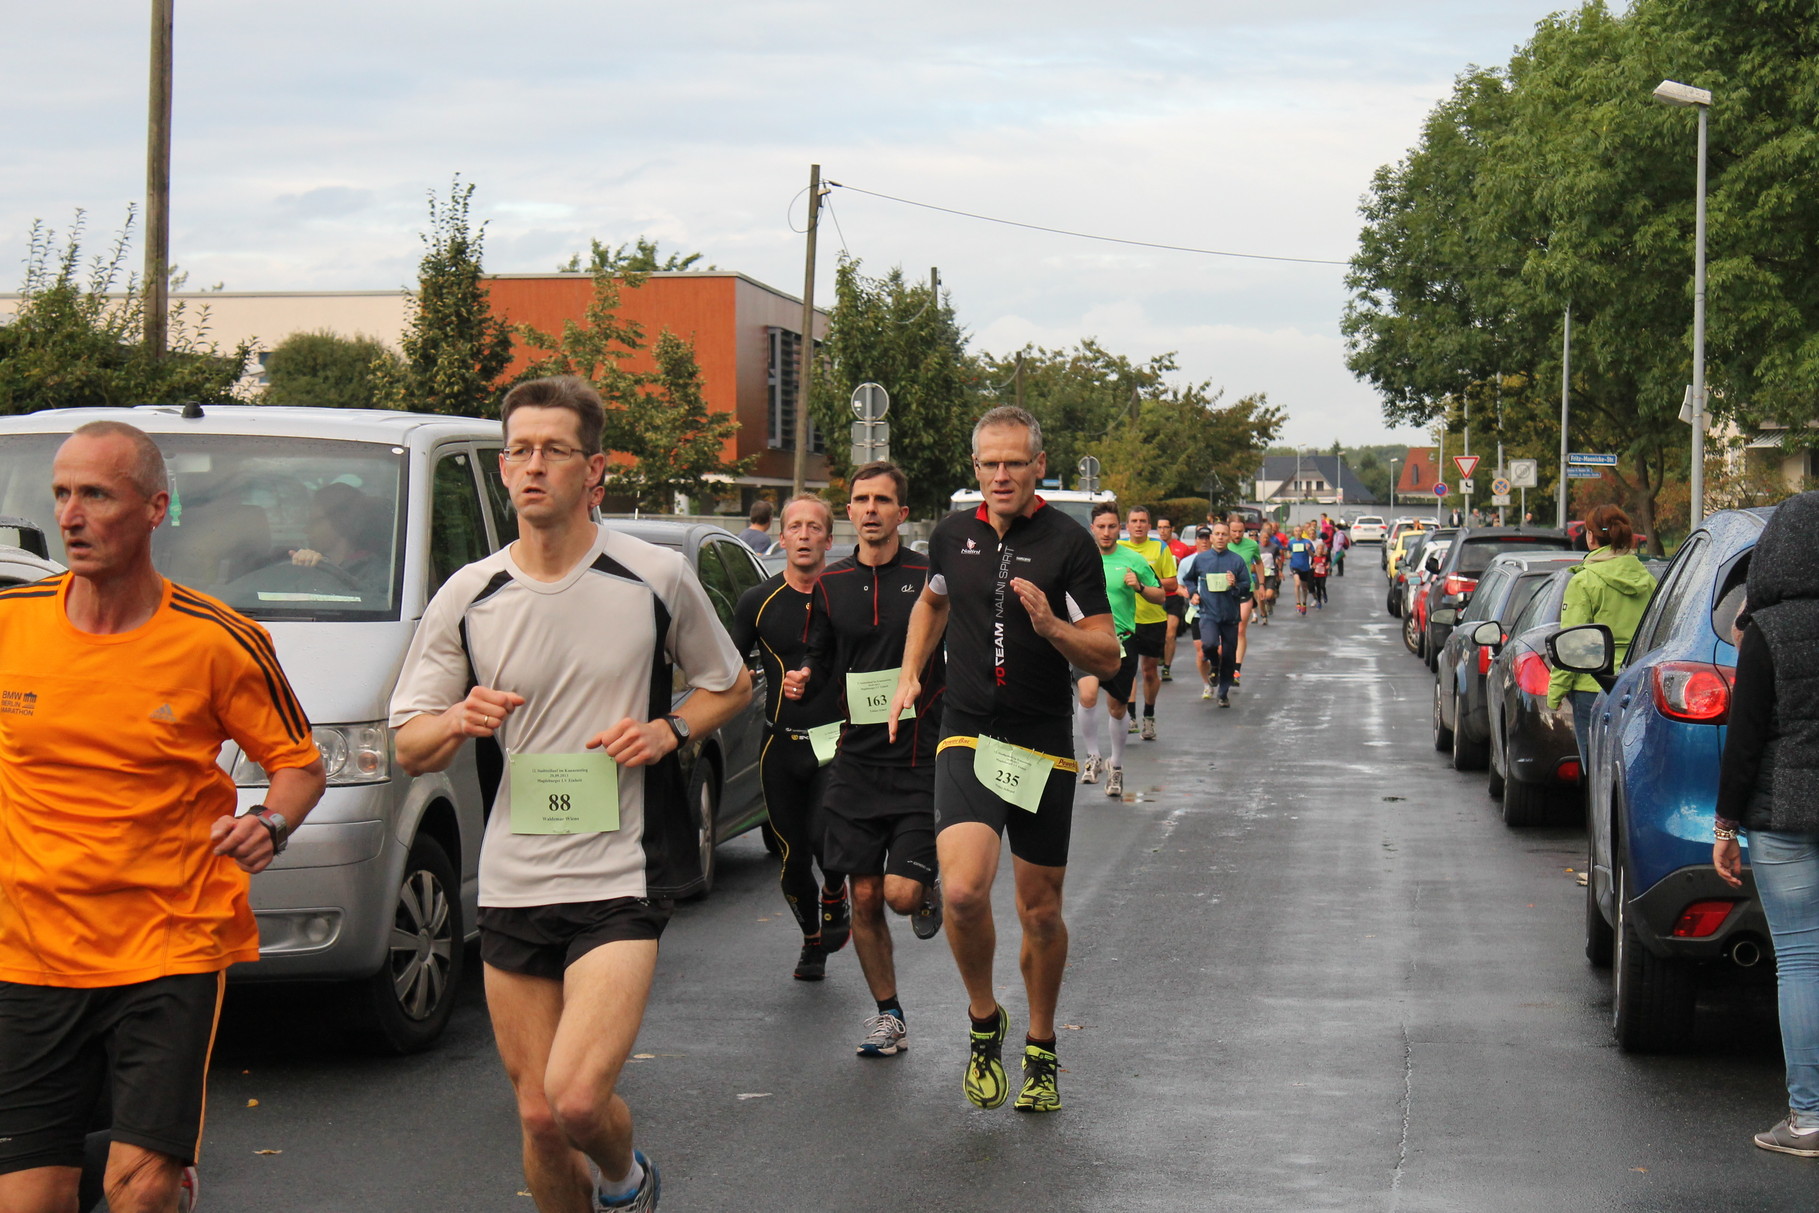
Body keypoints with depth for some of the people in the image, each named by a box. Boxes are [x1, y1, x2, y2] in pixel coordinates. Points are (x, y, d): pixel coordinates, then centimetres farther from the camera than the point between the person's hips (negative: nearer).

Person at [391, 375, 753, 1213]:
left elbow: (731, 686, 12)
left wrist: (669, 731, -8)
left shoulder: (657, 579, -2)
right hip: (512, 883, 3)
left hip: (621, 877, -3)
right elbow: (409, 748, 8)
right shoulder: (466, 598, 4)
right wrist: (458, 723, -14)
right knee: (537, 1116, 7)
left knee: (577, 1098, -17)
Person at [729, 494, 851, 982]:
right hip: (780, 745, 2)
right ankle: (813, 941, 29)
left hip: (836, 740, -2)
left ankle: (835, 901, 11)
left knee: (826, 836, -22)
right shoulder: (758, 602, 5)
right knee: (792, 859, 5)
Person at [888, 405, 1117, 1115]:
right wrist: (909, 674, 17)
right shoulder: (952, 535, 5)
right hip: (966, 738, 1)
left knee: (1040, 912, 8)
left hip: (1044, 749, -1)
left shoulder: (1068, 543, -6)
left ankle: (1040, 1051, 31)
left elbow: (1108, 659, -6)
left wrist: (1051, 626, -24)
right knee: (963, 889, -21)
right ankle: (984, 1020, 5)